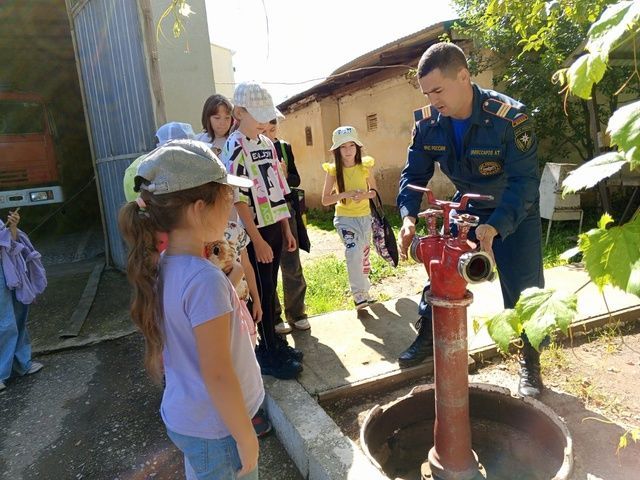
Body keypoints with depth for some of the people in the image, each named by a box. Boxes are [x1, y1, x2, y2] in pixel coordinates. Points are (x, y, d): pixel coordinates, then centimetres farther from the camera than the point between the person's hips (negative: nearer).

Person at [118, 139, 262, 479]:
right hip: (214, 429, -8)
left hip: (184, 417, 8)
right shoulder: (204, 278, -31)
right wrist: (247, 439, -16)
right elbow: (218, 375, -26)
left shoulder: (162, 266, -4)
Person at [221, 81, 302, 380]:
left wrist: (286, 229, 13)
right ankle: (268, 355, 16)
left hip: (274, 227, 7)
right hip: (255, 232, -7)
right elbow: (237, 199, -16)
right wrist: (257, 240, -17)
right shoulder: (234, 148, -12)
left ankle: (274, 343, 30)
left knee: (270, 288, 15)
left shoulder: (267, 143, 11)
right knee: (262, 291, 2)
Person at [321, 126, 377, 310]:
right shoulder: (333, 170, -9)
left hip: (365, 217, 3)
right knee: (353, 251, -23)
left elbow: (374, 191, 7)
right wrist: (346, 194, -24)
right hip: (345, 218, -3)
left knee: (364, 255, 14)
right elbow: (325, 200, -10)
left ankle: (364, 291, 36)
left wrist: (365, 195, -16)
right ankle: (359, 294, -10)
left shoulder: (364, 166, -4)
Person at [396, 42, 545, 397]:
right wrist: (408, 216, -27)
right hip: (466, 208, 4)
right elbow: (414, 174, -10)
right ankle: (427, 339, 25)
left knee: (524, 291, 0)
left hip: (516, 212, -3)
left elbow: (524, 181, -31)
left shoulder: (509, 117, -30)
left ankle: (530, 364, 21)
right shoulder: (427, 122, -17)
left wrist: (495, 226, -46)